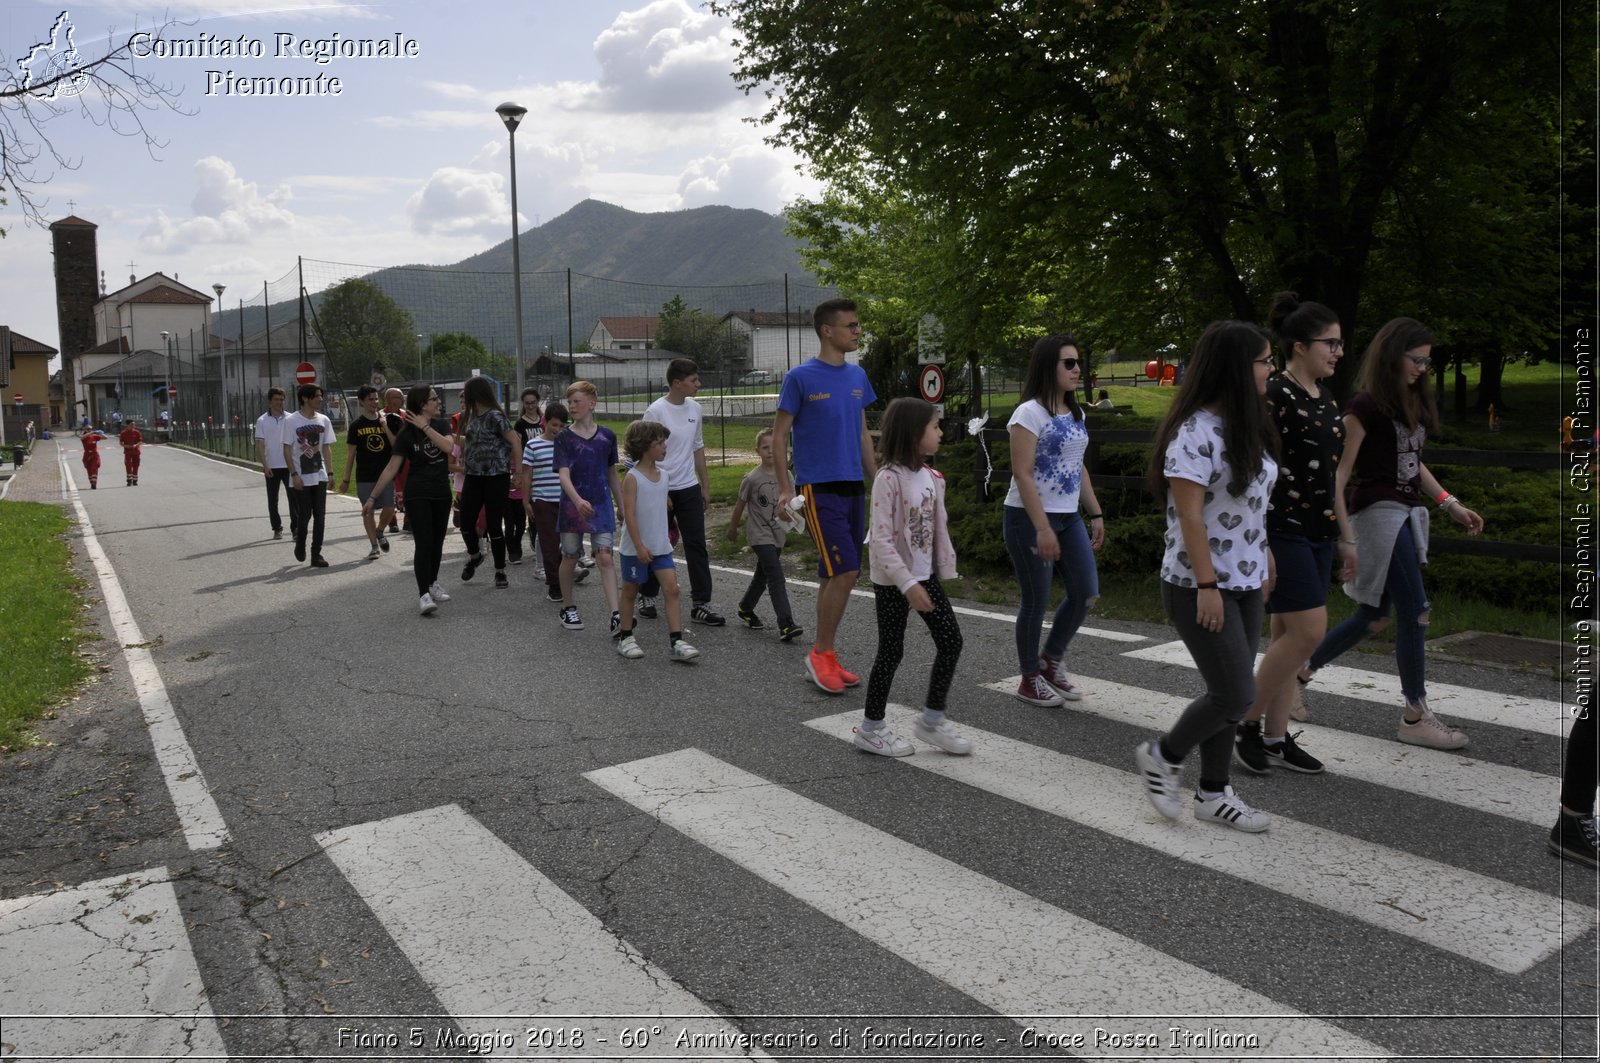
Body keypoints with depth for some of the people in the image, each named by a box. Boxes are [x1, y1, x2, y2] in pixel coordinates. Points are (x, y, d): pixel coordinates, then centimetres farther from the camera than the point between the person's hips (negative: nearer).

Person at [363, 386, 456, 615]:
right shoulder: (407, 434, -6)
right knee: (423, 543, -12)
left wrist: (425, 427, -16)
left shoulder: (441, 424, 5)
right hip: (418, 495, -4)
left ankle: (433, 584, 30)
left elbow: (448, 446, -16)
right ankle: (424, 595, -14)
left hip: (442, 493, 4)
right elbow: (391, 468, -7)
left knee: (437, 542, 12)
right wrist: (372, 497, -9)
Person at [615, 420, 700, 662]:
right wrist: (639, 546, -20)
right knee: (630, 591, 10)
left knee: (671, 589, -5)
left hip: (661, 546, 5)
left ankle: (677, 642, -6)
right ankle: (625, 637, 25)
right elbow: (629, 514, -16)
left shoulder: (665, 475, 7)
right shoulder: (632, 478, -12)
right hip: (635, 548, -5)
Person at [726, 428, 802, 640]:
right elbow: (740, 504, 1)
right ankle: (786, 624, -20)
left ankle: (745, 609, 39)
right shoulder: (752, 478, -11)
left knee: (763, 575, 18)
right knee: (776, 576, -15)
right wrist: (732, 529, 10)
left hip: (777, 534, 6)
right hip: (759, 534, -5)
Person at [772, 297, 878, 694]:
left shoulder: (857, 376, 12)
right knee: (844, 572, -13)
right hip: (819, 489, -6)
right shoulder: (800, 377, -7)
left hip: (853, 487, 7)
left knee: (835, 576, 10)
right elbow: (779, 435, -4)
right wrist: (785, 489, -10)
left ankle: (824, 658, 19)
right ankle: (821, 654, 3)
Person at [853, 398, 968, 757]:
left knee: (951, 640, 6)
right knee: (892, 652, 2)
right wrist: (908, 584, -26)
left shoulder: (931, 476, 4)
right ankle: (870, 727, 19)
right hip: (892, 581, -7)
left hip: (925, 575, 8)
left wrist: (945, 572, 11)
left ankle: (932, 719, 20)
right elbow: (881, 540, -23)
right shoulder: (889, 478, -20)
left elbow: (938, 529, 11)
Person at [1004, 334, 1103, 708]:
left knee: (1085, 592, 6)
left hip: (1069, 517, 8)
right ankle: (1030, 679, 17)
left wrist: (1095, 513, 13)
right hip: (1030, 518, -8)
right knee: (1037, 600, 1)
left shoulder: (1075, 413, 12)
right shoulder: (1030, 412, -13)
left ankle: (1051, 660, 26)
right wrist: (1042, 528, -22)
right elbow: (1022, 473, -18)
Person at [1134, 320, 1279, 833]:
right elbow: (1190, 515, -20)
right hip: (1200, 586, -8)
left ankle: (1214, 794, 24)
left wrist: (1263, 558, 16)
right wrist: (1207, 586, -20)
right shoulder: (1195, 432, -18)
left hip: (1244, 585, 9)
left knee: (1231, 694, 12)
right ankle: (1161, 755, 17)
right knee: (1235, 694, -6)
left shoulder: (1246, 426, 9)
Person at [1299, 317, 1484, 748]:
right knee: (1415, 611, -9)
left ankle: (1300, 671, 25)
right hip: (1379, 513, -9)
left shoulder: (1411, 403, 14)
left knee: (1373, 616, 11)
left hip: (1407, 513, 9)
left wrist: (1452, 505, 20)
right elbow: (1342, 470, -14)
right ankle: (1415, 717, 1)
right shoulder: (1366, 406, -11)